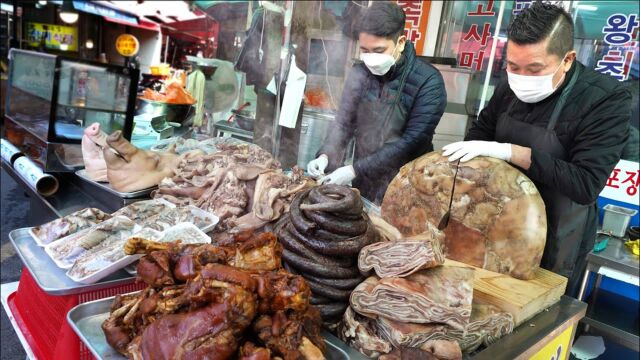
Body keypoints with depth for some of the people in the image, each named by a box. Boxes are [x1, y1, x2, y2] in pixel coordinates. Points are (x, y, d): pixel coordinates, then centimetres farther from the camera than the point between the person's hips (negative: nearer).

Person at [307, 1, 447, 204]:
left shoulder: (428, 82, -17)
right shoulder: (359, 74, -2)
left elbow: (412, 142, -22)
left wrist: (355, 170, -25)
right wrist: (325, 156, -17)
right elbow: (343, 123, 2)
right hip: (362, 184, 4)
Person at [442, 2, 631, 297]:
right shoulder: (511, 87, -6)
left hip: (555, 238, -4)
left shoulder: (608, 100, -22)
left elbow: (586, 185, -28)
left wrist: (508, 151, -33)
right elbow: (481, 131, 10)